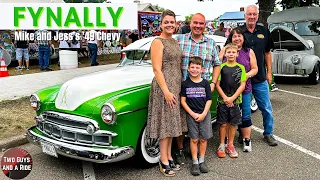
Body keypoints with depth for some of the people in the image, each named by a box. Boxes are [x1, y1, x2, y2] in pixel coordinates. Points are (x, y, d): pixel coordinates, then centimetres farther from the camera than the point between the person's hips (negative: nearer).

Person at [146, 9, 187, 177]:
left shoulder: (175, 42, 13)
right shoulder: (158, 42, -11)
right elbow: (157, 69, -17)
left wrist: (178, 88, 13)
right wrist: (166, 91, -21)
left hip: (177, 86, 8)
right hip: (164, 86, -8)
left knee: (171, 123, 13)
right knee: (164, 124, -1)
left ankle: (169, 157, 24)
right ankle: (164, 161, 10)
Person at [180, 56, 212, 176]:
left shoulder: (205, 83, 1)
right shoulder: (185, 84, -2)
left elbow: (209, 100, 0)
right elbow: (183, 101, -3)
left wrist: (203, 114, -11)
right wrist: (193, 114, -10)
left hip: (204, 114, 1)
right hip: (191, 114, -1)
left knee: (203, 139, 6)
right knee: (194, 139, 2)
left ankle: (202, 161, 20)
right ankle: (195, 162, 11)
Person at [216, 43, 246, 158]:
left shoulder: (241, 68, 2)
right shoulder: (221, 67, 0)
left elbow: (242, 85, -3)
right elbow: (217, 85, -2)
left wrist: (232, 98, -12)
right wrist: (225, 97, -13)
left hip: (235, 100, 1)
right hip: (222, 100, -1)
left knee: (233, 124, 8)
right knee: (223, 124, 5)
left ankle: (230, 145, 21)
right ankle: (222, 146, 17)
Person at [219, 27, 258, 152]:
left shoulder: (249, 52, 8)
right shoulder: (224, 50, 5)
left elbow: (255, 69, 10)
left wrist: (248, 75, -11)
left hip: (245, 89, 1)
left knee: (245, 115, 5)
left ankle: (246, 140, 18)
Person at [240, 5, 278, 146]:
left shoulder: (264, 32, 6)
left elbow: (267, 53, 12)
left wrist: (269, 72, 8)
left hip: (260, 78, 2)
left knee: (266, 108, 8)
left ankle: (268, 133, 24)